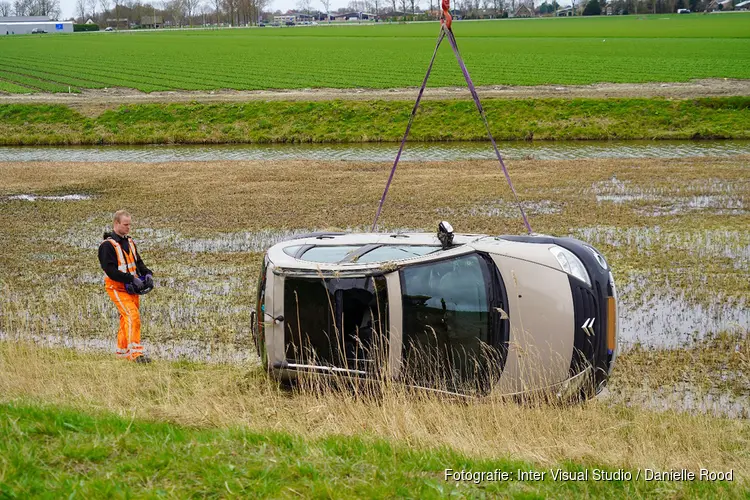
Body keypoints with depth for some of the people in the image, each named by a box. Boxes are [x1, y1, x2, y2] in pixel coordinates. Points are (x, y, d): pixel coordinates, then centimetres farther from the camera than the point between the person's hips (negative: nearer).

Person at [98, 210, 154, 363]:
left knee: (126, 319, 13)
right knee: (132, 316, -20)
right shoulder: (108, 245, -12)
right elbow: (110, 270, -19)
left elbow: (138, 262, 20)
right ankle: (135, 352, -22)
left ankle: (122, 350, 24)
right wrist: (132, 279, -23)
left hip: (132, 288, 8)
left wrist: (147, 274, -2)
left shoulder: (129, 242, 14)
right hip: (117, 287, -8)